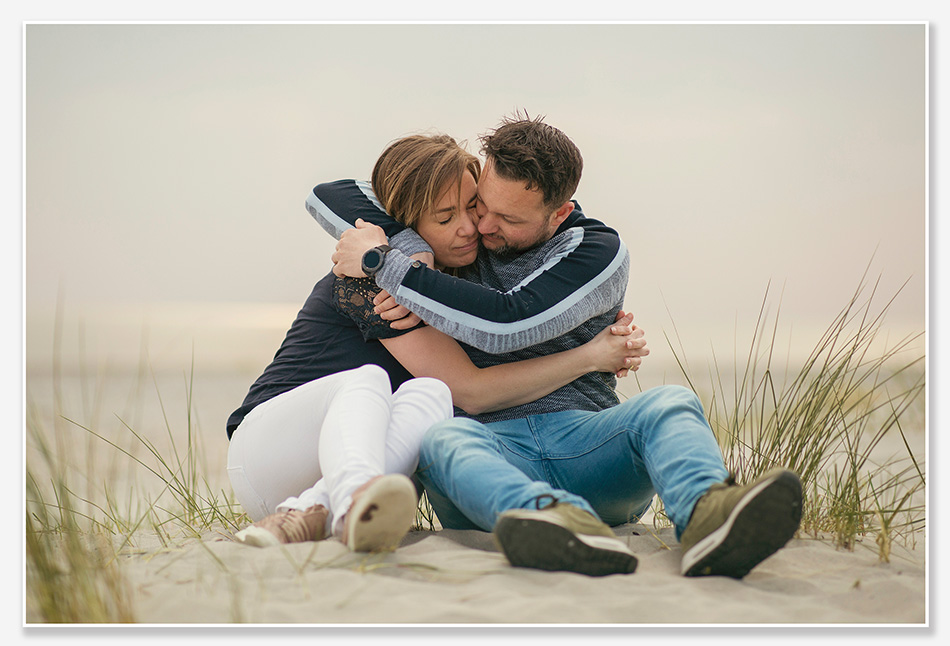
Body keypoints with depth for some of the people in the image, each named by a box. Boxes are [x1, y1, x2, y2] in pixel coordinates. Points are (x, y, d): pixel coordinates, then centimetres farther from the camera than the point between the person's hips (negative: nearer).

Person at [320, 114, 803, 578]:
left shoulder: (597, 253, 4)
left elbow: (505, 325, -13)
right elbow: (328, 198, 18)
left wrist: (386, 266, -9)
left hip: (583, 441, 0)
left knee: (671, 404, -30)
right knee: (444, 438, -36)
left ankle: (705, 518, -63)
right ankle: (549, 518, -67)